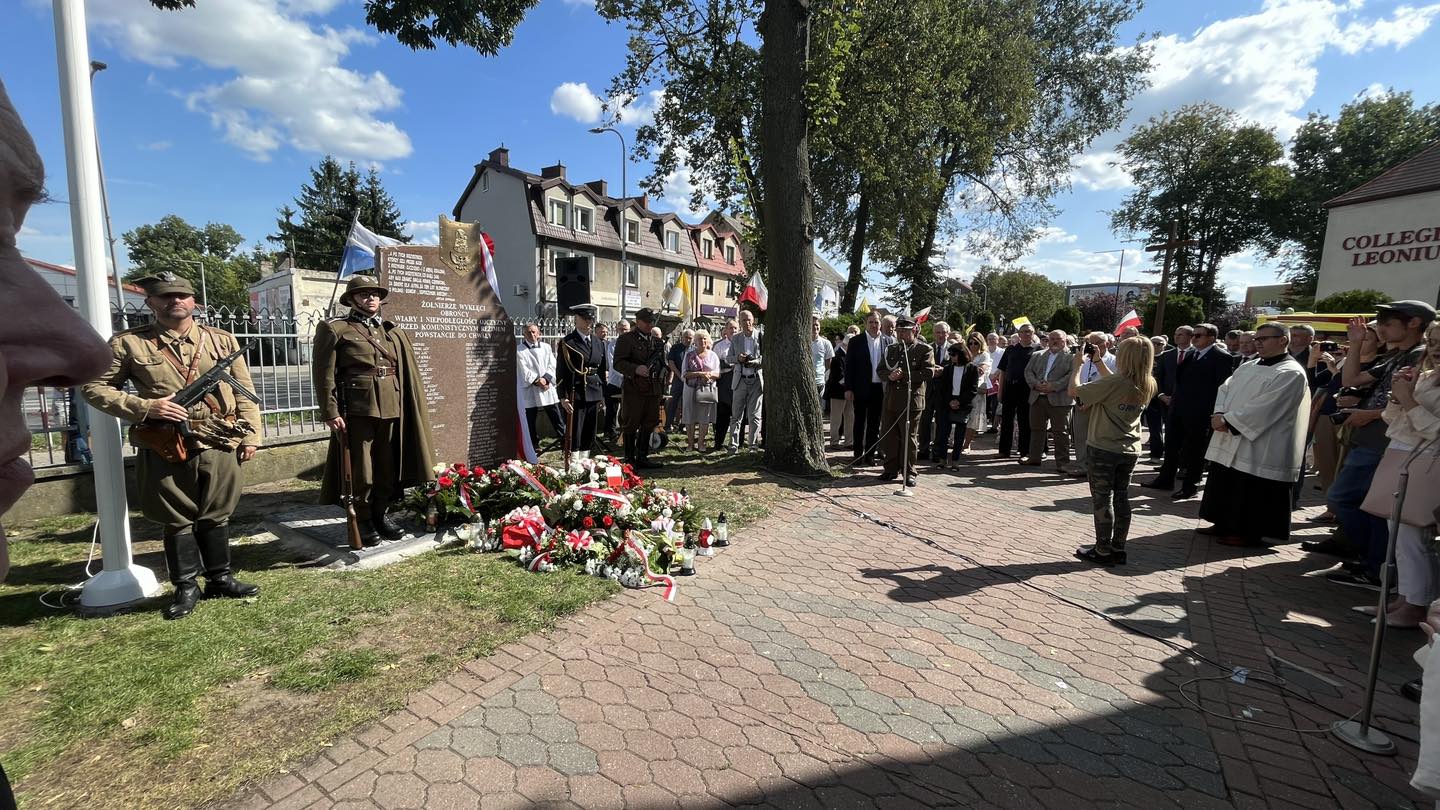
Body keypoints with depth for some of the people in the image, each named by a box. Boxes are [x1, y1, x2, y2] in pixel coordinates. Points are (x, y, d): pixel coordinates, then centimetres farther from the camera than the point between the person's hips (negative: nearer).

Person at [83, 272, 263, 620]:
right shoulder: (127, 343, 2)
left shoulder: (222, 340, 8)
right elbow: (94, 387, 3)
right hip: (163, 450, -1)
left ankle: (220, 578, 27)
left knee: (217, 516, 12)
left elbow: (244, 392, 8)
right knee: (178, 520, 9)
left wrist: (250, 435, 2)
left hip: (220, 446, 2)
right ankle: (186, 587, 23)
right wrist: (145, 408, -13)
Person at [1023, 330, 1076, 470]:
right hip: (1037, 398, 5)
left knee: (1061, 432, -1)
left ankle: (1062, 462, 6)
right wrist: (1036, 384, -9)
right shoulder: (1038, 355, 17)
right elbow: (1028, 371, 9)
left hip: (1058, 399, -5)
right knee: (1036, 428, 12)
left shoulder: (1071, 357, 1)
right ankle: (1034, 457, 23)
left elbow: (1072, 375, -10)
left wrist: (1053, 386, -18)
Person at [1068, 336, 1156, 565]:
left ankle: (1103, 551, 9)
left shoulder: (1115, 383, -21)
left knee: (1102, 499, 2)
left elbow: (1073, 390, -19)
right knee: (1121, 498, 13)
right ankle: (1118, 549, 21)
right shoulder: (1148, 386, 2)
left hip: (1103, 450, -7)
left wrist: (1078, 364, -5)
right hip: (1129, 451, 7)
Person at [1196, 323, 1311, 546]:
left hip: (1259, 449, -8)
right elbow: (1225, 389, 9)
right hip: (1229, 443, 8)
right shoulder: (1248, 367, 14)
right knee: (1224, 485, 14)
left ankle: (1249, 534, 12)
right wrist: (1219, 414, -10)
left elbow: (1263, 408, -19)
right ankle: (1224, 525, 26)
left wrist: (1228, 420, -18)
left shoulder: (1291, 373, -10)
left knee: (1251, 493, 0)